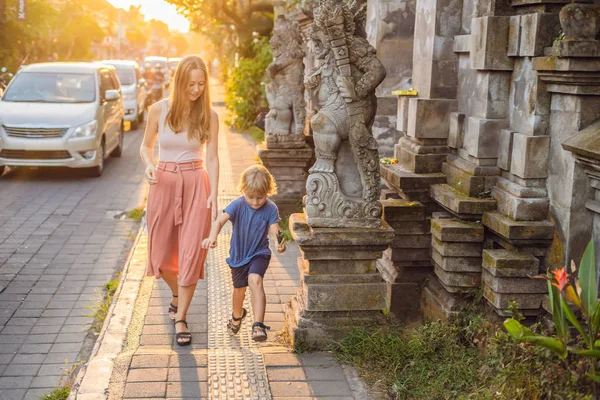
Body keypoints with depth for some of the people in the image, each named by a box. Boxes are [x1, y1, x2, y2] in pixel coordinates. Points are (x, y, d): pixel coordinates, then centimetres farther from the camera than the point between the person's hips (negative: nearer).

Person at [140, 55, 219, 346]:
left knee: (191, 254, -3)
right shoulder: (159, 110, -3)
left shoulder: (208, 116, -3)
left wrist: (213, 195, -14)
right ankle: (177, 294, 41)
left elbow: (212, 158, -3)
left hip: (196, 184, -1)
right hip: (164, 183, 1)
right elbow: (146, 146, 8)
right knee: (161, 254, 9)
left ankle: (180, 318, 9)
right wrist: (149, 166, -13)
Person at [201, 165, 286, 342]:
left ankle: (258, 325, -31)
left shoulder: (270, 209, -15)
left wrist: (279, 242, -45)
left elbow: (274, 230, -21)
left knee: (255, 280, -29)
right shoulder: (237, 205, -18)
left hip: (259, 254, -2)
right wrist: (212, 237, -50)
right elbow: (220, 220, -31)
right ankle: (237, 315, 53)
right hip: (238, 254, 2)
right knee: (239, 289, 20)